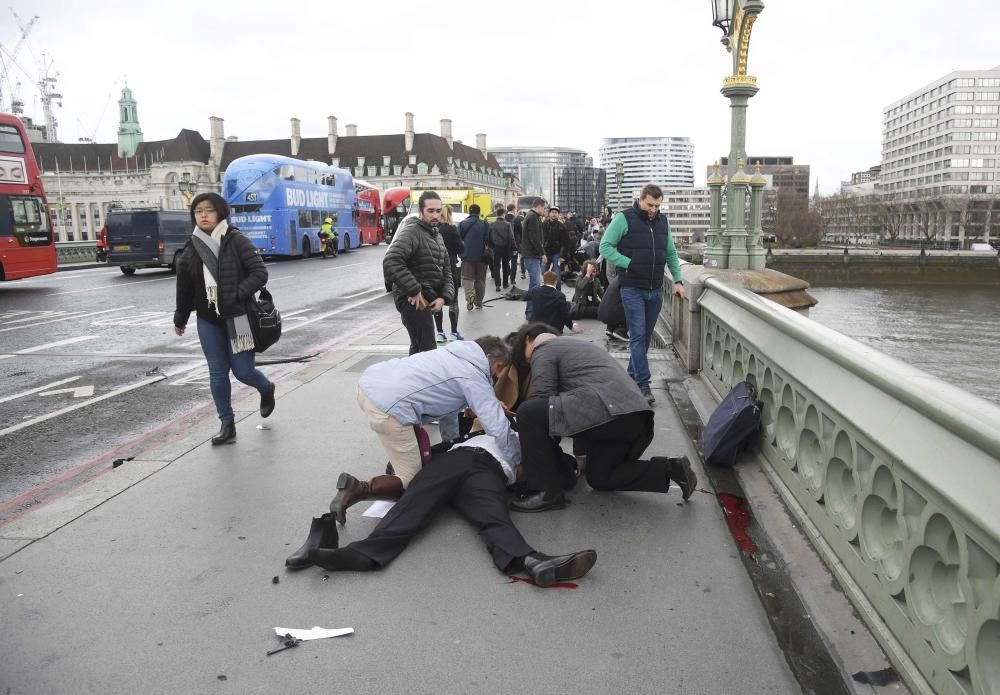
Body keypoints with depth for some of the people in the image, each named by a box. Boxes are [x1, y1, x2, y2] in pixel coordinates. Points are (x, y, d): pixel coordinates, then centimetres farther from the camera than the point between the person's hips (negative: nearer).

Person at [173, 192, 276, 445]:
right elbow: (184, 287, 13)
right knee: (217, 374, 5)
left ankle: (267, 389, 33)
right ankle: (227, 425, 16)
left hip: (238, 317, -4)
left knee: (243, 371, -1)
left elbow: (260, 273, -11)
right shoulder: (192, 248, 5)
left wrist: (236, 295, -21)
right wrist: (180, 318, 20)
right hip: (208, 321, 4)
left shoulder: (237, 241, -8)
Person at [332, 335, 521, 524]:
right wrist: (518, 462, 13)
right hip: (388, 408, -9)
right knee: (412, 480, 4)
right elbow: (499, 427, -3)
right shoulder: (475, 379, 0)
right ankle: (357, 489, -10)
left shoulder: (454, 353, 22)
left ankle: (396, 465, 29)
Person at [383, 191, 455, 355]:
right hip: (414, 300, -10)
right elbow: (391, 262, -28)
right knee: (428, 350, -15)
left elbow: (445, 271, 16)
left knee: (418, 347, 20)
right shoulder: (412, 231, -14)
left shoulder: (437, 234, 16)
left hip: (427, 298, 10)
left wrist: (444, 297, -2)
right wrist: (414, 291, -25)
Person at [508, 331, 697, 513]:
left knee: (528, 413, -7)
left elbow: (542, 398, -1)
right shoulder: (577, 345, 36)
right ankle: (669, 469, 13)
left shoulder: (542, 349, 9)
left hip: (608, 412, -9)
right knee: (599, 477, 25)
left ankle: (548, 492, -4)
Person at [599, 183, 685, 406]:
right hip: (632, 289, -6)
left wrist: (678, 280, 9)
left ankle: (632, 376, 22)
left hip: (656, 289, 6)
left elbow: (671, 254, 18)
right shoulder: (624, 218, -6)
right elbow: (605, 247, -8)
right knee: (638, 336, -8)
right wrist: (628, 263, -14)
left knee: (646, 337, 10)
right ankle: (643, 384, -7)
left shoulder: (663, 221, 12)